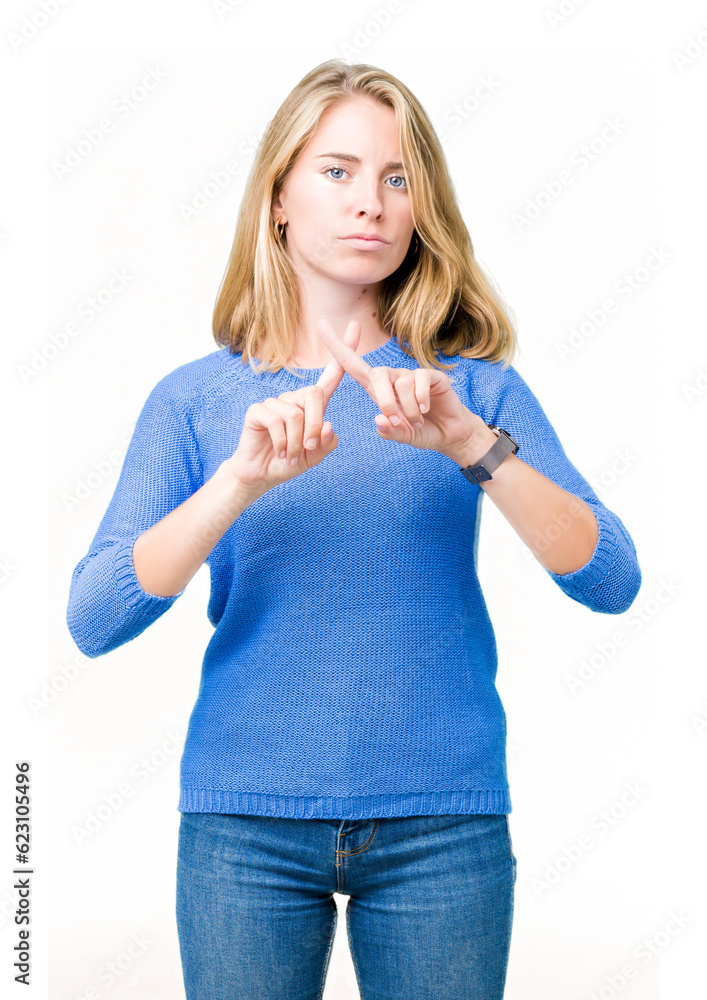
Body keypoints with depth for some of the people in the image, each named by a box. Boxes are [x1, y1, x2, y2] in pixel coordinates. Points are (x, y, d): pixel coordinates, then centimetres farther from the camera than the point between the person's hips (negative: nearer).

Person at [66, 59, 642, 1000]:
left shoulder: (475, 385, 3)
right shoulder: (195, 397, 2)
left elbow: (612, 581, -8)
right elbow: (92, 621, -9)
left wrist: (472, 444, -22)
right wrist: (243, 479, -22)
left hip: (443, 819, 0)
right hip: (243, 820, 0)